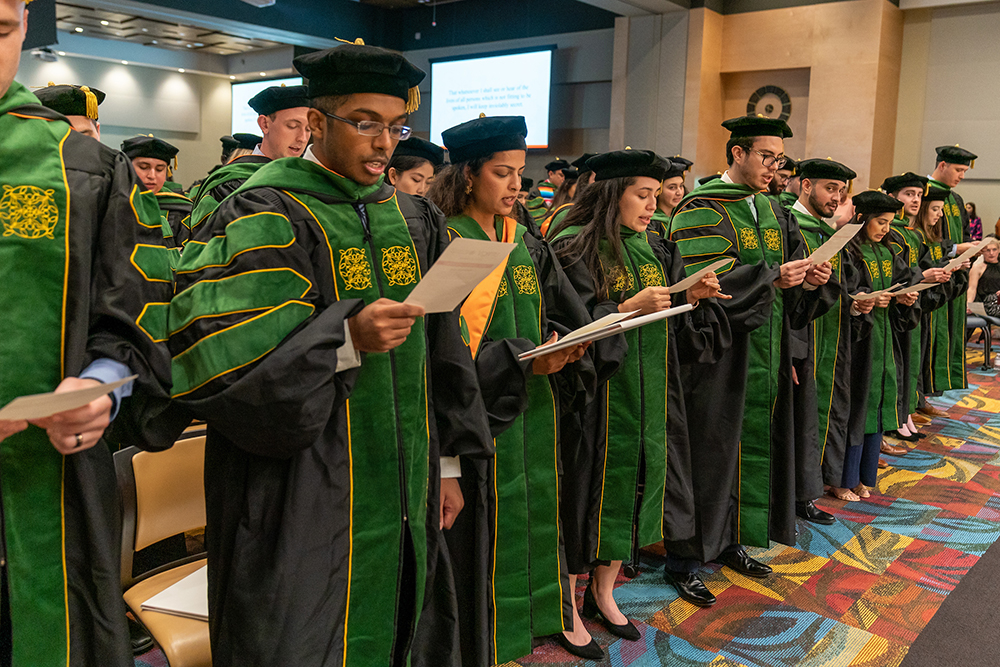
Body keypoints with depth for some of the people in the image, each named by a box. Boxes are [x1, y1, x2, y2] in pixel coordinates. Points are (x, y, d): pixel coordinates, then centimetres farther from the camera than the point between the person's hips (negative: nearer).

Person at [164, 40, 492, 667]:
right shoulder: (266, 218, -9)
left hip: (402, 493, 6)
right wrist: (347, 339, -30)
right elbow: (222, 361, -18)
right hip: (304, 508, -5)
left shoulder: (416, 220, 9)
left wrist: (445, 464, 11)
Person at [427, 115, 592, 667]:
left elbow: (565, 316, 13)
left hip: (531, 413, 7)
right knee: (480, 533, 2)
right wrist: (518, 359, -23)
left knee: (529, 523, 14)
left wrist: (562, 346, -9)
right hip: (475, 415, -6)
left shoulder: (527, 247, 11)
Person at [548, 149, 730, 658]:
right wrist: (630, 307, -23)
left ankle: (603, 591, 32)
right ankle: (568, 606, 19)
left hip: (648, 395, 7)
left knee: (633, 485, 13)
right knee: (591, 492, 1)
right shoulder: (574, 248, -10)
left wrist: (693, 297, -8)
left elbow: (674, 326, 11)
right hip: (596, 395, -6)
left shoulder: (655, 251, 10)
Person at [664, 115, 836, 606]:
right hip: (716, 354, -8)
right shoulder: (700, 211, -10)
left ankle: (729, 541, 29)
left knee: (752, 445, 13)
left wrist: (811, 279, -7)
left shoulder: (772, 210, 13)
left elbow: (790, 271, 15)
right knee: (707, 451, -3)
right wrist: (771, 276, -27)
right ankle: (683, 560, 9)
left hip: (765, 351, 8)